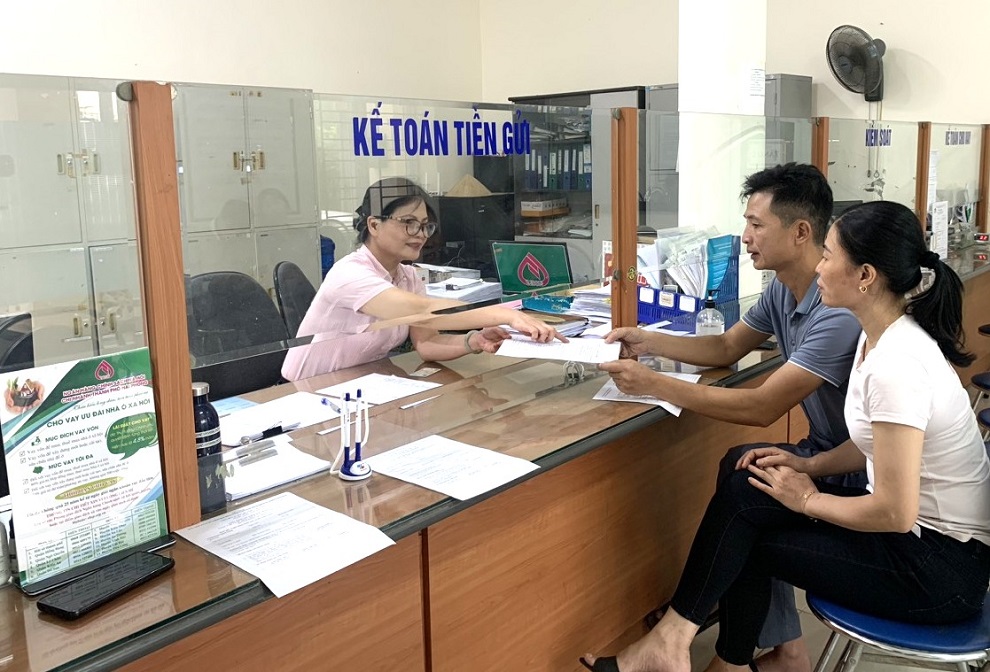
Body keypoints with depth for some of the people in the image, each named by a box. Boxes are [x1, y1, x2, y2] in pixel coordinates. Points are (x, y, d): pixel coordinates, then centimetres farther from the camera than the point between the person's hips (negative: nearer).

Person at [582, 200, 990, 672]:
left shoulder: (896, 363, -28)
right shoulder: (882, 335, 1)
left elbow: (895, 513, -27)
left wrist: (808, 499, -12)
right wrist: (809, 465, 1)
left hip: (941, 565, -8)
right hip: (915, 528, 8)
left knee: (744, 500, -10)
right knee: (746, 490, -1)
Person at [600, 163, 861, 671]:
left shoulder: (840, 311, -29)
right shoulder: (783, 290, 0)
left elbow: (762, 408, -30)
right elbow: (726, 348, 12)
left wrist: (654, 385, -28)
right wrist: (649, 342, -2)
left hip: (860, 470, -8)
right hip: (827, 451, 8)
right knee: (740, 467, -9)